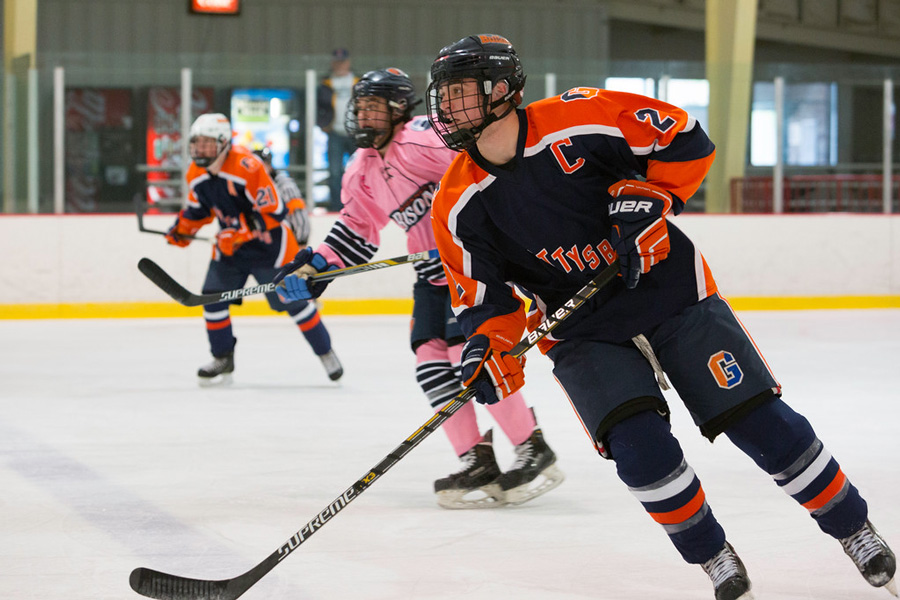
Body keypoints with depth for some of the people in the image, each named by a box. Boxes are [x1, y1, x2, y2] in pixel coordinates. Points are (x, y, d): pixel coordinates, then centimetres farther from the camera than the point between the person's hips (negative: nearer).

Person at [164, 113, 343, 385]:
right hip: (229, 244, 6)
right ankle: (223, 360, 13)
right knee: (213, 297, -4)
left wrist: (241, 233, -32)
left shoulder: (247, 167, -28)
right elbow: (199, 207, 16)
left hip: (268, 243, -6)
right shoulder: (196, 174, -4)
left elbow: (274, 212, -28)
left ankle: (325, 351, 17)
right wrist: (182, 228, 4)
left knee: (291, 299, -2)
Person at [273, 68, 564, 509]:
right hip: (433, 270, 9)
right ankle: (478, 464, 0)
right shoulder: (362, 171, 13)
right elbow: (357, 230, 22)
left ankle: (535, 452, -10)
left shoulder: (421, 138, -17)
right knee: (431, 358, -2)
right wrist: (316, 267, 12)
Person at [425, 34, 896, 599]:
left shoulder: (577, 119, -18)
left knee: (761, 421, -6)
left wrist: (648, 198, -19)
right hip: (582, 329, 2)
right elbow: (482, 296, -1)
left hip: (670, 291, -2)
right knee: (639, 446, -19)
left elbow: (686, 139, -9)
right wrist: (490, 348, -19)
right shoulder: (459, 205, -8)